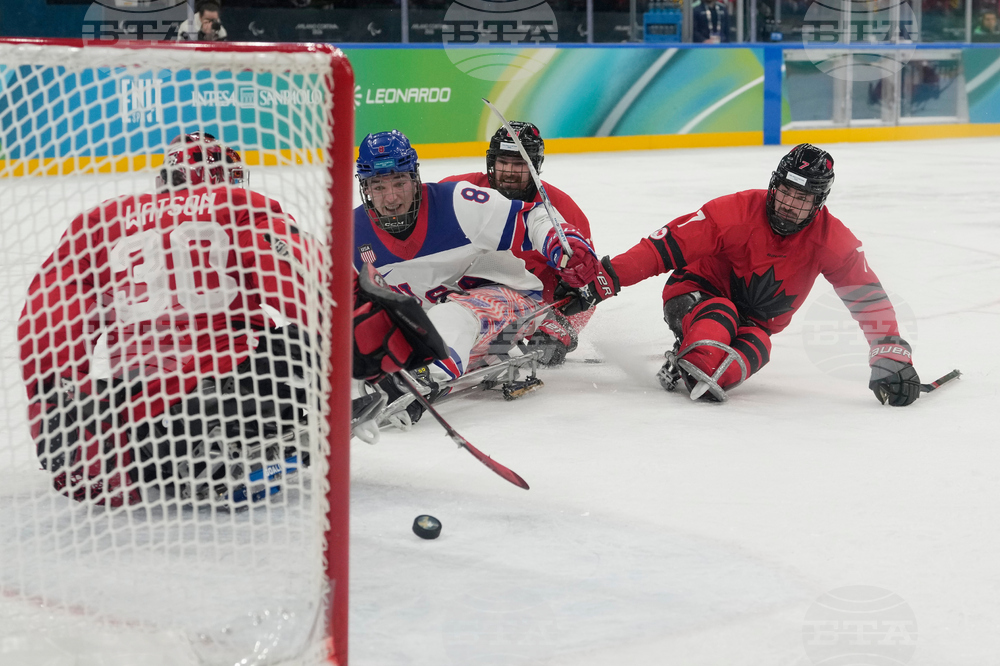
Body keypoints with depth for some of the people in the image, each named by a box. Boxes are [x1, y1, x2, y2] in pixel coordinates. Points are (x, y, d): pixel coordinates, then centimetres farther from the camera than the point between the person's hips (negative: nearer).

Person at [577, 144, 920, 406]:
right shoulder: (738, 211, -25)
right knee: (720, 315, -37)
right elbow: (670, 242, -26)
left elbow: (867, 296, -14)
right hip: (697, 294, -3)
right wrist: (611, 274, -33)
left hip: (756, 321, 3)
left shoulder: (831, 238, -15)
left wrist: (892, 357, -24)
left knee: (754, 348, -32)